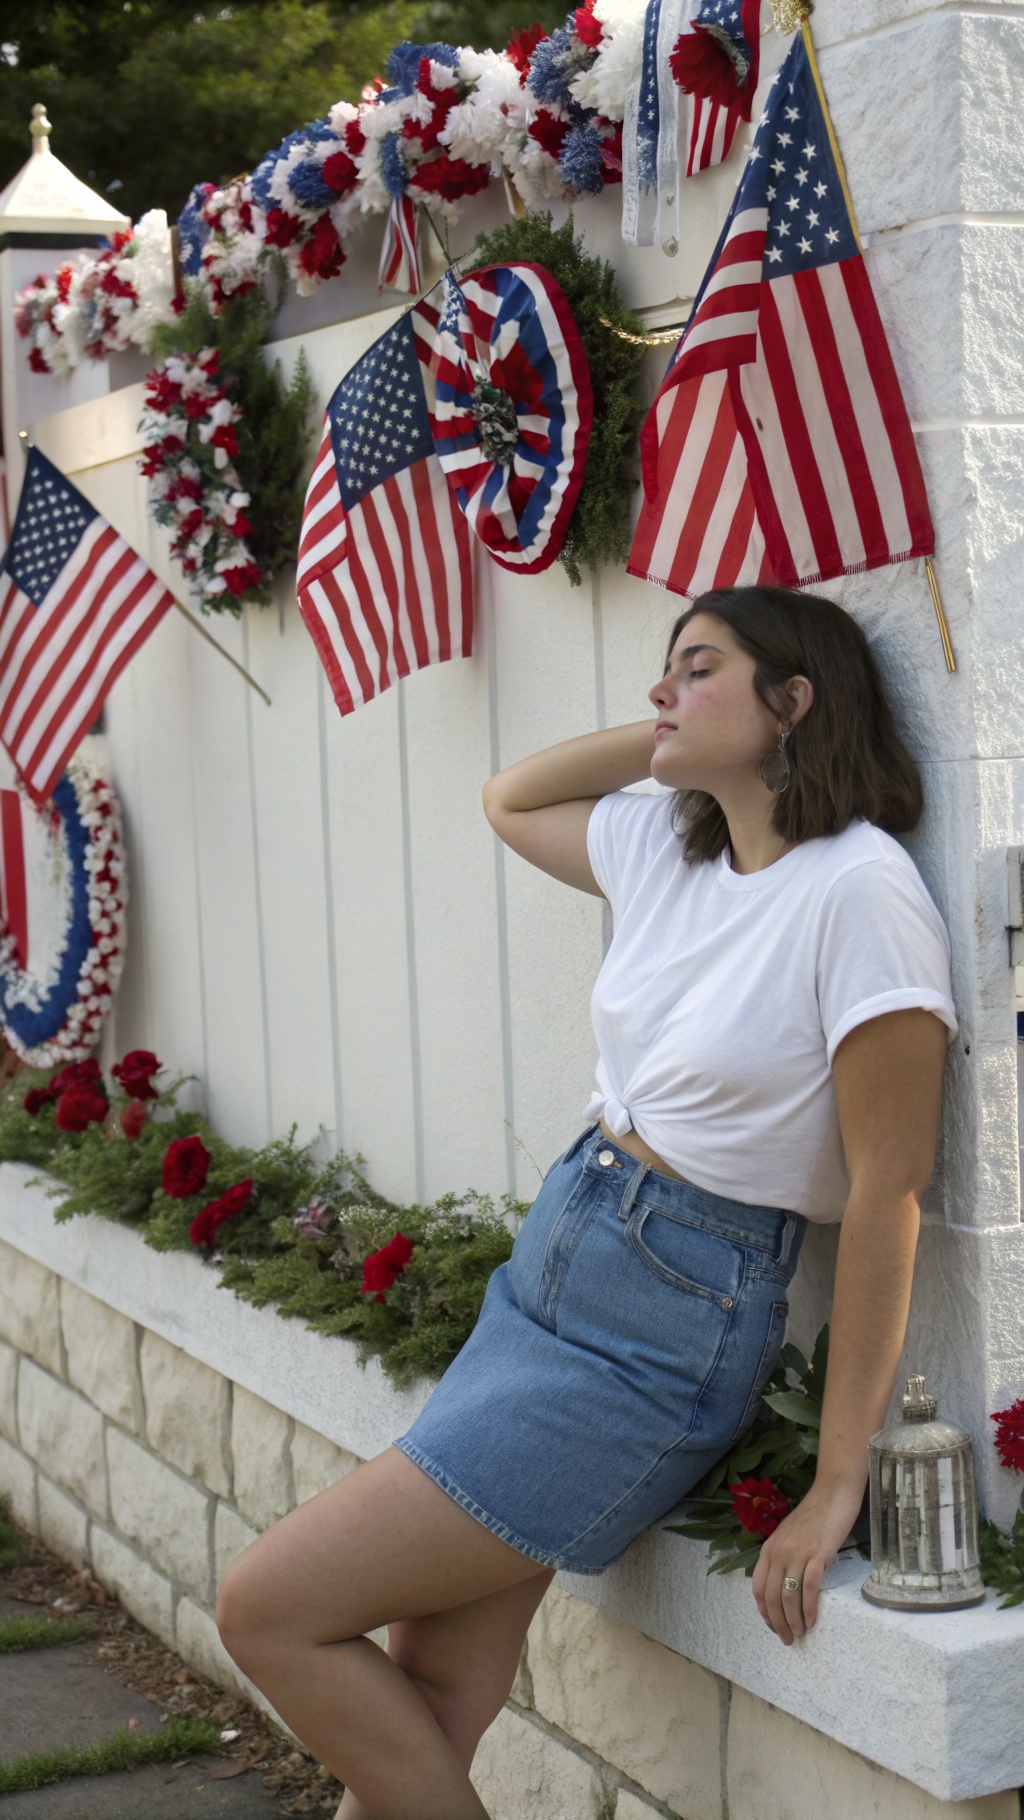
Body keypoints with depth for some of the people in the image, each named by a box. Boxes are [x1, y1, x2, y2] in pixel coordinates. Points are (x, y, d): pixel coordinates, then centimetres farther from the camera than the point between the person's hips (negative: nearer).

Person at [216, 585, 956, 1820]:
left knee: (268, 1611, -7)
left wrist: (837, 1486, -17)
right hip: (548, 1258, 7)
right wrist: (670, 737, 10)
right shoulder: (668, 846, 7)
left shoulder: (858, 890, -18)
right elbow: (508, 799, 27)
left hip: (666, 1333, -7)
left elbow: (886, 1192, -19)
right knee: (425, 1700, 7)